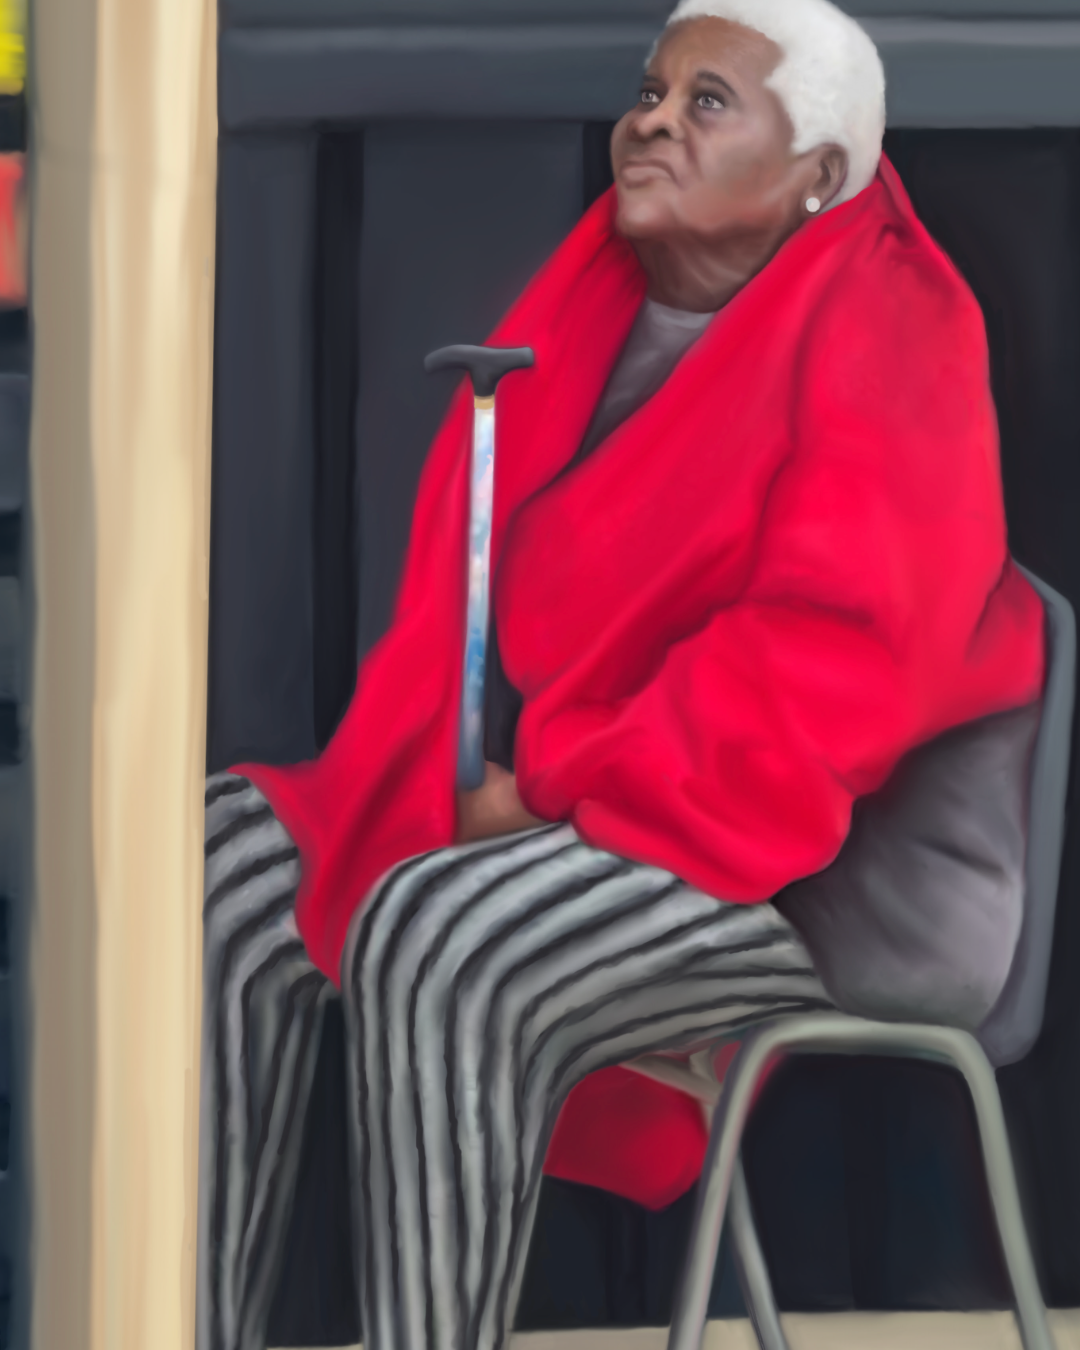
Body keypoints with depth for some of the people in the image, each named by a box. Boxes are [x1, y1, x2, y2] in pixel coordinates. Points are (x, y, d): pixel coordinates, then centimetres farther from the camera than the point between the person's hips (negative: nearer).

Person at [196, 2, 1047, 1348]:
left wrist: (557, 784, -21)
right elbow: (467, 581, 10)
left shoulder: (880, 336, -10)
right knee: (228, 868, -7)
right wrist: (445, 770, -9)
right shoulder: (593, 304, 12)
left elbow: (838, 652, -20)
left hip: (820, 851, -8)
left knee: (441, 940, -32)